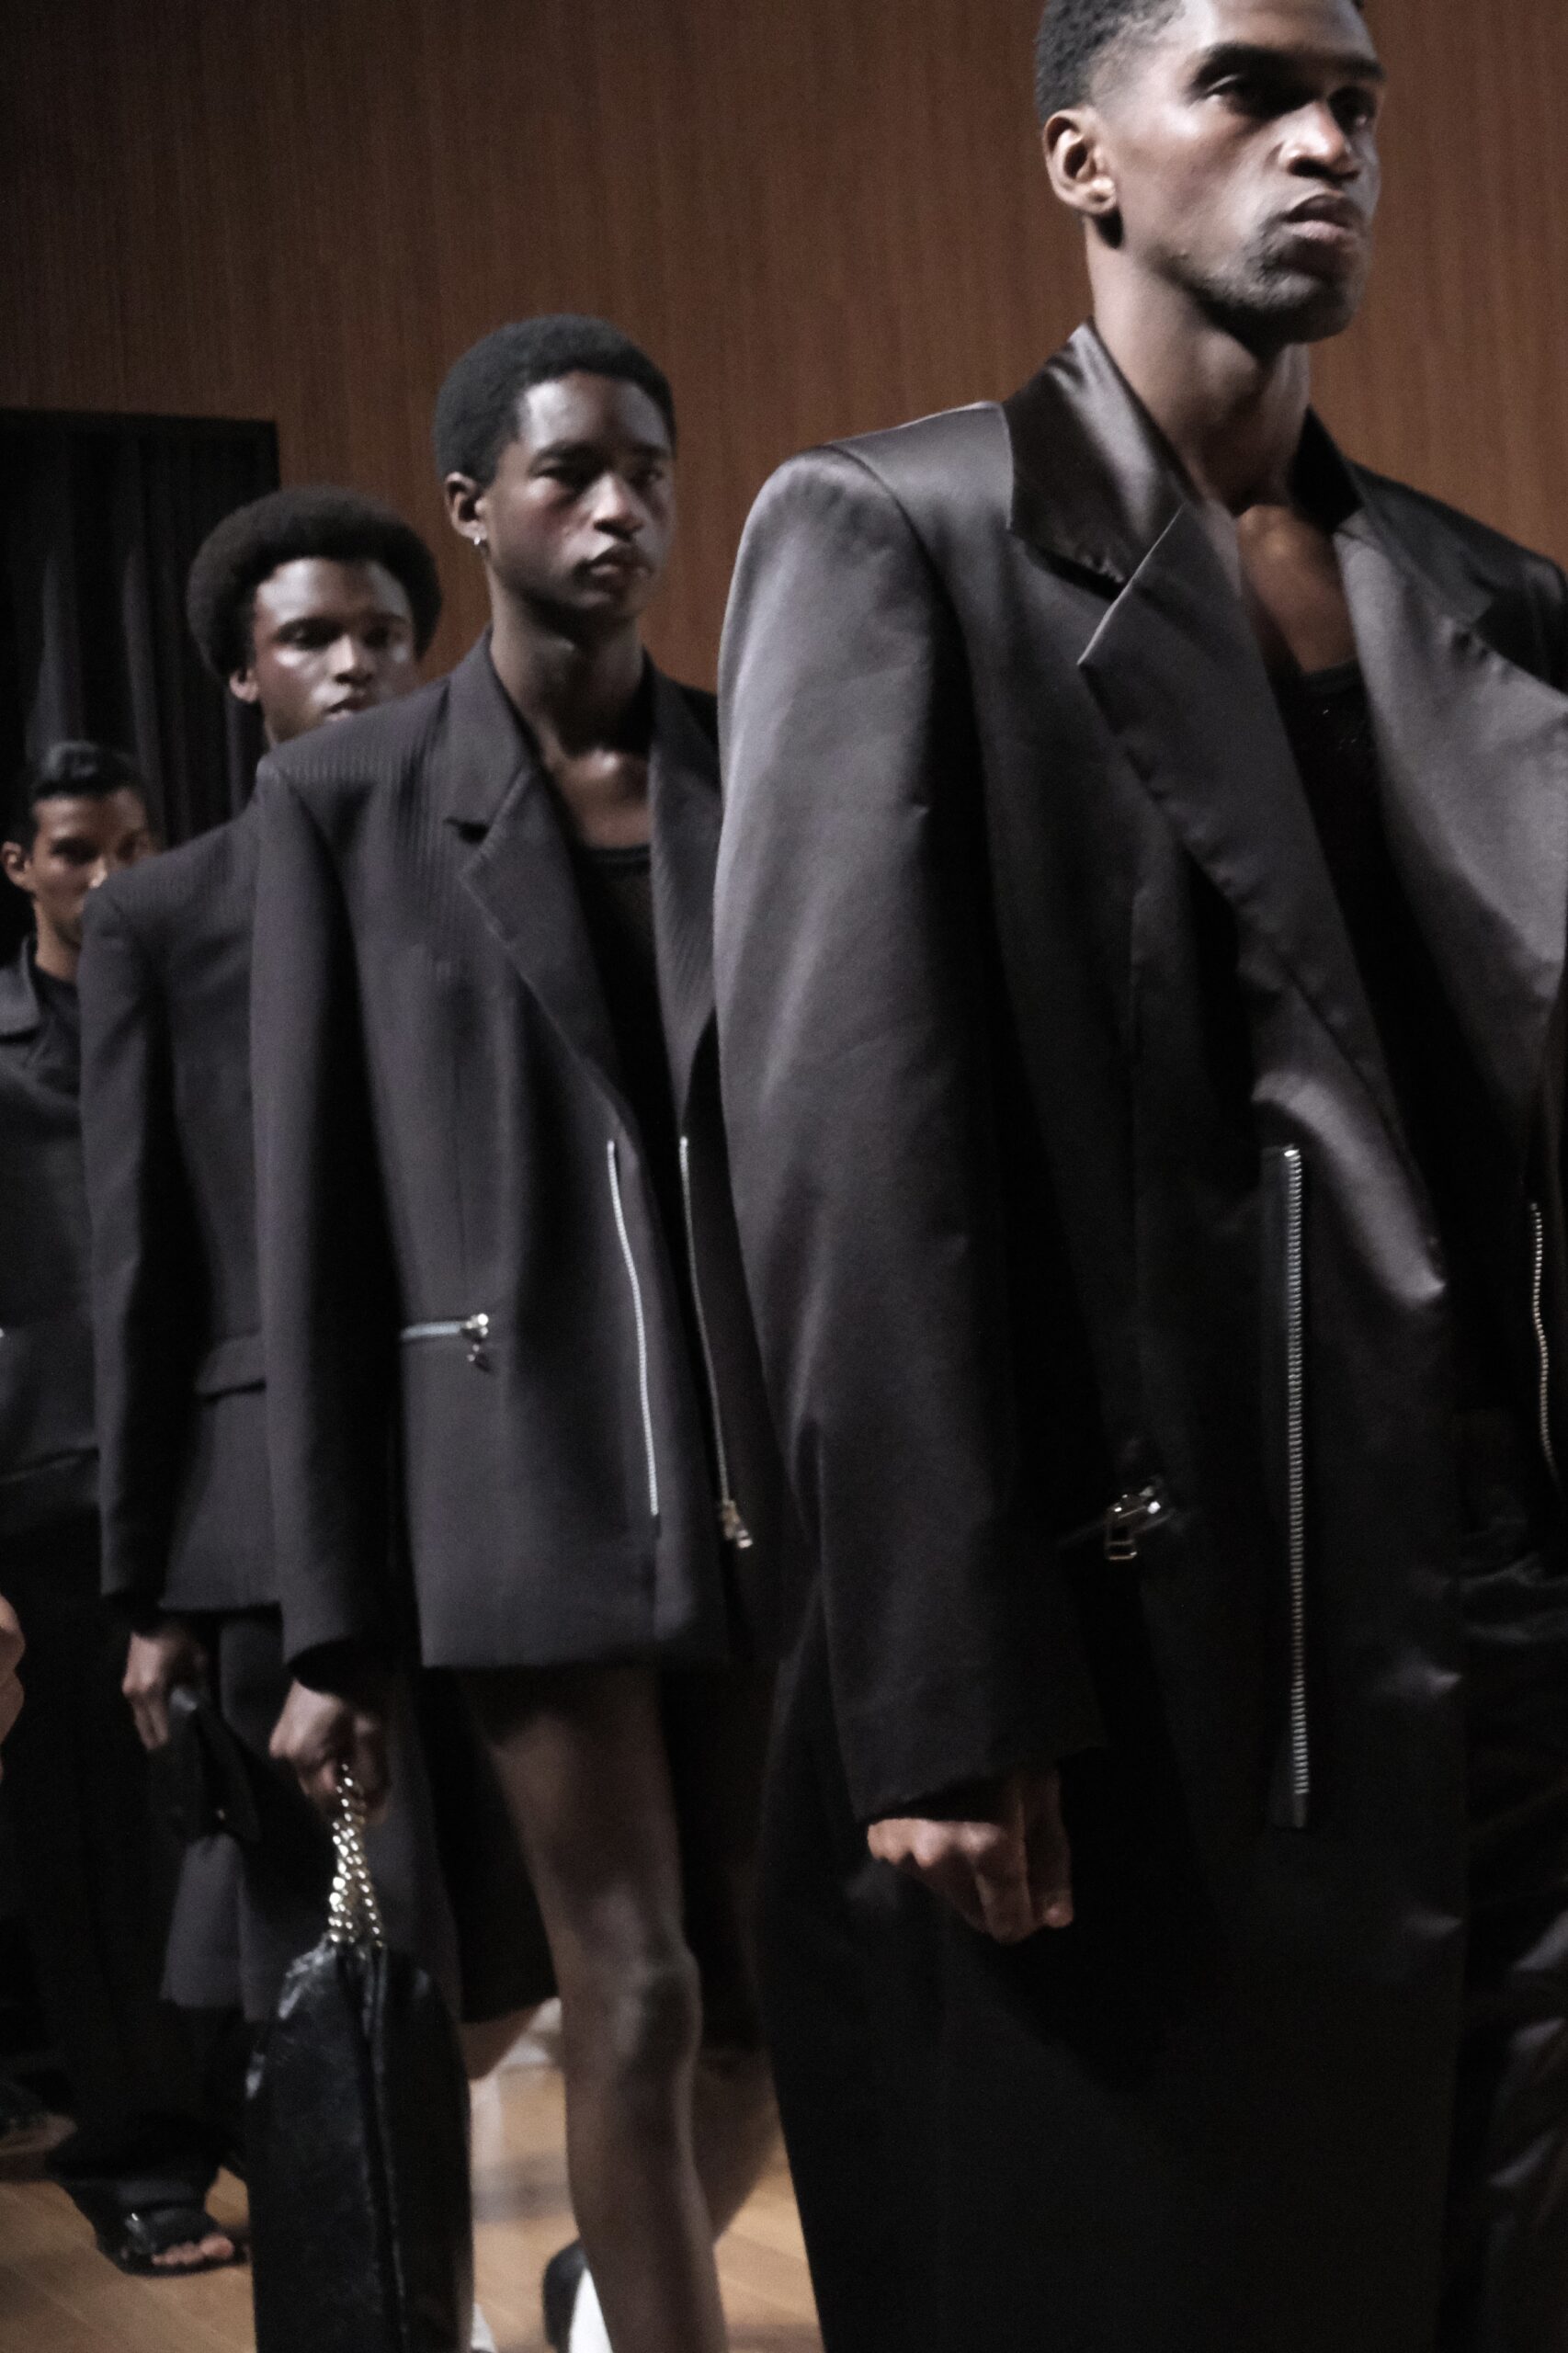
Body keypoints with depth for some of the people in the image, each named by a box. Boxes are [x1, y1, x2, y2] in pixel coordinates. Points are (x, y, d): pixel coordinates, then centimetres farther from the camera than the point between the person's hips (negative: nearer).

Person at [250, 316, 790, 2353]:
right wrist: (336, 1617, -3)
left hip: (784, 1462, 3)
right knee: (634, 2001, -2)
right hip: (531, 1469, -3)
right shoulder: (345, 800, 1)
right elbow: (312, 1217, -1)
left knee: (771, 2003, 9)